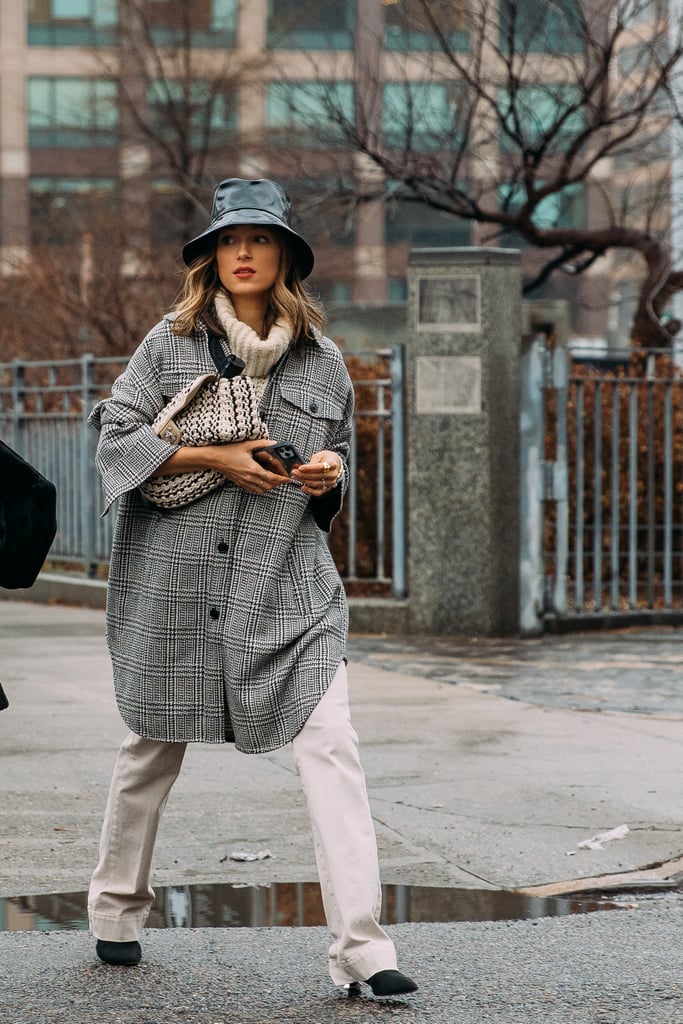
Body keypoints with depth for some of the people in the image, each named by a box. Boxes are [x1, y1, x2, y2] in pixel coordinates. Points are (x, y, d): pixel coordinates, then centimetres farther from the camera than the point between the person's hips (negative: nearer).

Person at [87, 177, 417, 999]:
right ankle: (116, 910, 34)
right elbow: (116, 437, -3)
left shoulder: (322, 361, 9)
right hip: (176, 578, -1)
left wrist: (330, 472, -3)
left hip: (288, 586, 1)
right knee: (155, 745, 12)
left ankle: (360, 949, -16)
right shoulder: (171, 342, 2)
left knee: (331, 745, -13)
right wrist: (217, 459, -13)